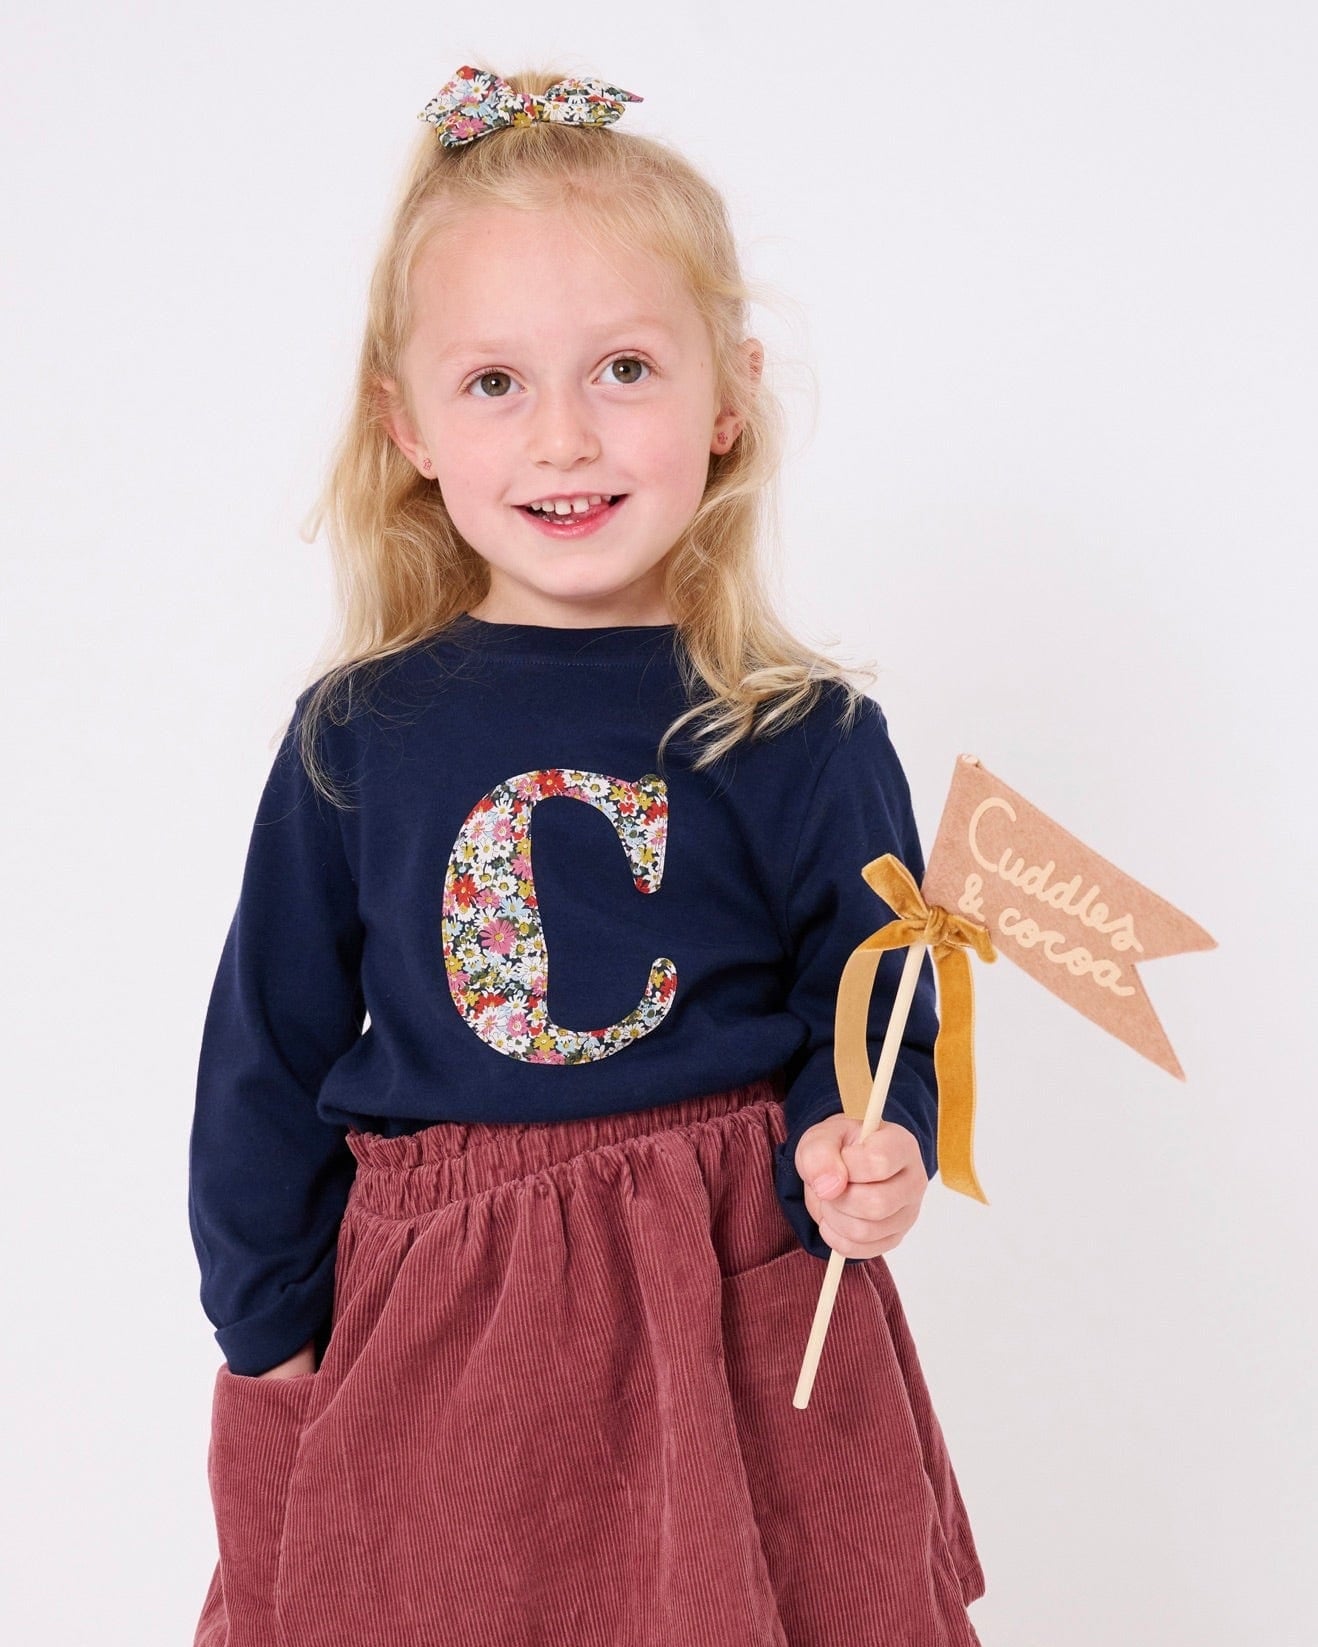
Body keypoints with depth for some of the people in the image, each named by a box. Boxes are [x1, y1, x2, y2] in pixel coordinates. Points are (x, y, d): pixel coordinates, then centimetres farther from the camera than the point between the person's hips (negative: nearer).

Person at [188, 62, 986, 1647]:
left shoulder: (805, 741, -6)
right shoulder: (356, 737, -2)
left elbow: (871, 1023, 2)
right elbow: (269, 1049, 6)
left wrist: (860, 1159, -19)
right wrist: (262, 1319, 8)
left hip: (739, 1316, -1)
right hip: (430, 1331, 1)